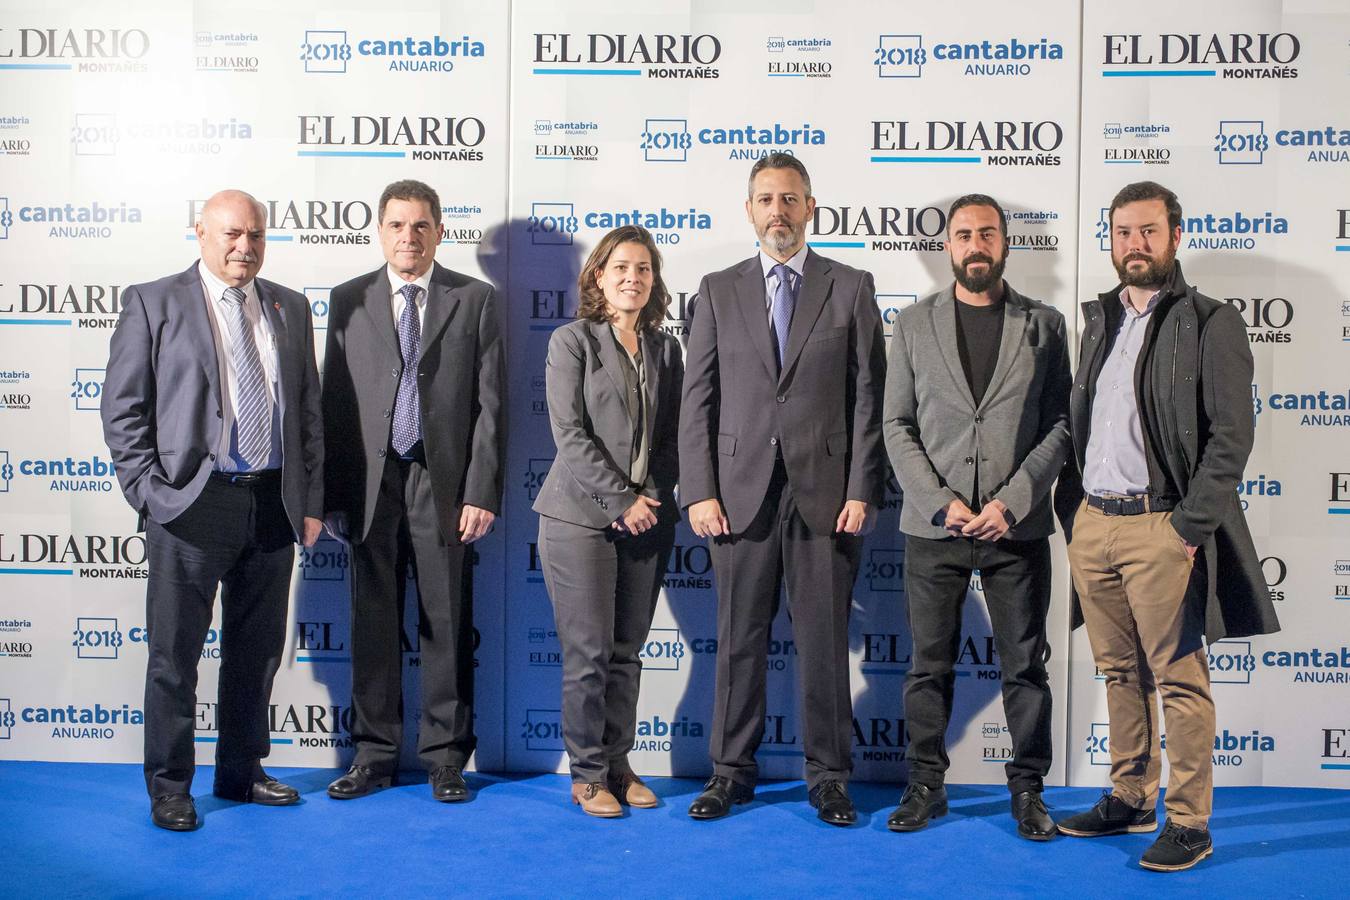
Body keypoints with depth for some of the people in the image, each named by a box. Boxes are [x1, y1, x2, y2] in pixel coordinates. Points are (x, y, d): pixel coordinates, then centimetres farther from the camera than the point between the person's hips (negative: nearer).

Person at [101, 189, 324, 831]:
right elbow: (123, 410, -2)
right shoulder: (152, 303, 0)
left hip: (273, 506, 4)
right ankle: (169, 787, 18)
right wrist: (149, 493, -10)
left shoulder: (289, 308, 12)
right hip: (191, 507, -4)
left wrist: (311, 501, 7)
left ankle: (241, 772, 29)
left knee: (258, 651, 14)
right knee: (174, 656, 4)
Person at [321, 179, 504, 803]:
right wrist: (331, 495, 2)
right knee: (373, 623, 8)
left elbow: (489, 402, 0)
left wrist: (481, 492, -8)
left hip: (443, 484, -1)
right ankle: (374, 755, 20)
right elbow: (333, 401, 7)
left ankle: (446, 757, 17)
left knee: (447, 624, 4)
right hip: (370, 486, 2)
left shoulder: (475, 299, 4)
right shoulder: (348, 300, 9)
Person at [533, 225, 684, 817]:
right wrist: (621, 501, -13)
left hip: (649, 521, 4)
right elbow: (570, 433, -9)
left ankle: (617, 763, 21)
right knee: (589, 652, -1)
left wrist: (652, 497, -5)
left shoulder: (665, 348, 12)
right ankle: (587, 774, 11)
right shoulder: (572, 341, -1)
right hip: (582, 518, -4)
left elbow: (673, 434, 10)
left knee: (627, 651, 9)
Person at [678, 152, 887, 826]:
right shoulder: (719, 290, 10)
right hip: (741, 491, 1)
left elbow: (869, 398, 2)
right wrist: (698, 491, -3)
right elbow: (697, 398, 6)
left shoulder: (851, 288, 6)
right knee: (740, 638, 8)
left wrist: (862, 491, -6)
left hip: (826, 491, -1)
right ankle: (732, 771, 21)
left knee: (824, 639, 5)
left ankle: (828, 776, 18)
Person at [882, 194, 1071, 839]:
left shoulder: (1044, 324, 6)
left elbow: (1059, 424, 2)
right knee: (929, 665, 7)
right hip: (933, 526, 0)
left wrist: (1011, 501, -10)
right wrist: (943, 502, -8)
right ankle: (925, 787, 20)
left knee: (1026, 664, 6)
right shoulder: (915, 323, 6)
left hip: (1016, 526, 0)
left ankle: (1028, 789, 20)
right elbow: (897, 425, 3)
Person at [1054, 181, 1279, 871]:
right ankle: (1130, 800, 26)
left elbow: (1230, 436, -10)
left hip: (1159, 525, -6)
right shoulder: (1099, 321, 15)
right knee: (1120, 672, 14)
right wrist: (1072, 509, 11)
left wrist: (1189, 528, -15)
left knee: (1178, 678, 0)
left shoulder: (1210, 323, -4)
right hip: (1091, 524, 6)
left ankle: (1189, 823, 10)